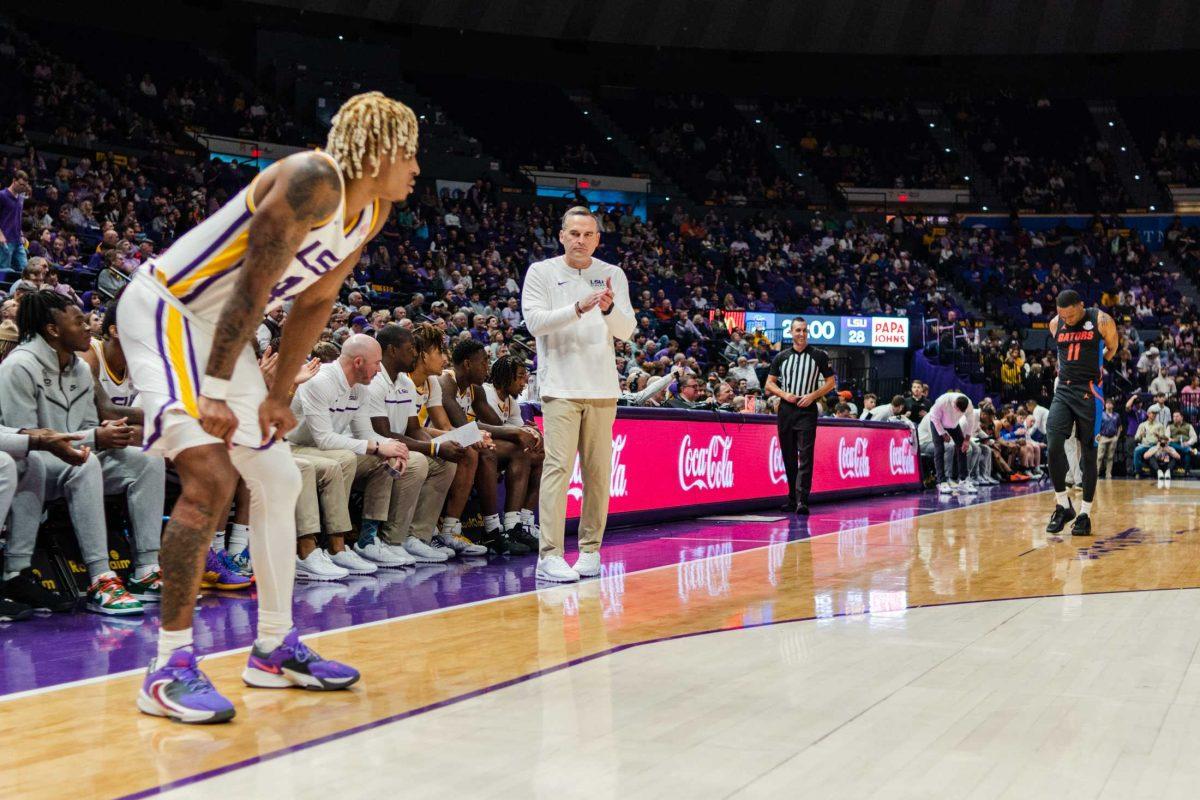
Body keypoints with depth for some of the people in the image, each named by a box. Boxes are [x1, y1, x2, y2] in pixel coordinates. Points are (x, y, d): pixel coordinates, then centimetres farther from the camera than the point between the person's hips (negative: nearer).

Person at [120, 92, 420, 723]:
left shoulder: (371, 214, 5)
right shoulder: (313, 179, -24)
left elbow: (313, 302, 11)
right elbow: (254, 282, -27)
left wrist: (277, 396, 8)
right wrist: (212, 391, -27)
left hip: (221, 329, 10)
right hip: (164, 310, -10)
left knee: (278, 480, 11)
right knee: (211, 476, -22)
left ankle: (274, 649, 21)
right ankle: (170, 668, -17)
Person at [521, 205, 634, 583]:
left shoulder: (613, 275, 9)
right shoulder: (541, 272, 3)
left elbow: (626, 331, 2)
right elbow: (534, 321, -9)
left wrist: (609, 309, -20)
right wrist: (578, 308, -22)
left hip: (603, 389, 3)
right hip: (560, 388, -3)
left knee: (598, 470, 6)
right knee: (558, 466, -11)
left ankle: (590, 548, 15)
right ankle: (549, 555, -13)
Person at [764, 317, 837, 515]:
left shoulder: (819, 356, 3)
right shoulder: (781, 356, 9)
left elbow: (831, 382, 5)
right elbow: (769, 384, 12)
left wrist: (812, 395, -9)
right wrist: (784, 394, -7)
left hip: (807, 410, -3)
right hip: (786, 409, 3)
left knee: (805, 456, -12)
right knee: (788, 456, 8)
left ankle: (802, 500, -17)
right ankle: (792, 498, 17)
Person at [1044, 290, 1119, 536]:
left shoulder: (1101, 321, -7)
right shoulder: (1055, 324, 6)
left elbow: (1112, 349, 10)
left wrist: (1093, 366, 10)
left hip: (1089, 393, -3)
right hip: (1063, 390, 3)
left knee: (1088, 453, 1)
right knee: (1053, 446, -13)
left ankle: (1085, 514, 9)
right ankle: (1063, 505, 1)